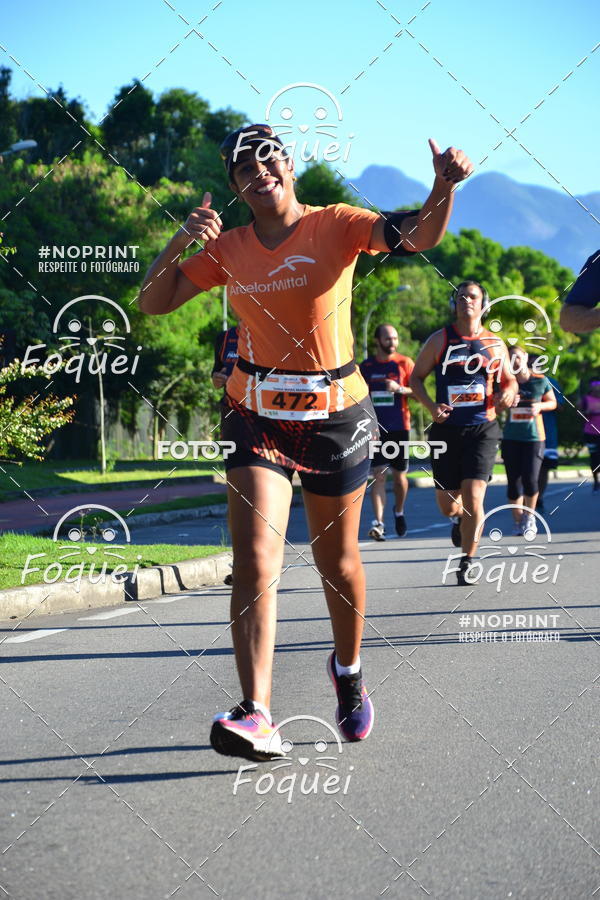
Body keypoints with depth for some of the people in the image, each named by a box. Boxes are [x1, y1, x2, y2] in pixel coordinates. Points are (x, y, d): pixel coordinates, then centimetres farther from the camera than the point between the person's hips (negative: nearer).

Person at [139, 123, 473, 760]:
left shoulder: (336, 227, -6)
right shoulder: (229, 248, 1)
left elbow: (419, 236, -20)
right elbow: (153, 303, 2)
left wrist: (444, 187, -40)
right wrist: (182, 241, -14)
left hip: (335, 414, -1)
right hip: (255, 414, 1)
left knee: (337, 560, 13)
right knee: (254, 561, -15)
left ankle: (348, 669, 41)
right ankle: (257, 717, -21)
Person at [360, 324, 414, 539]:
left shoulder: (405, 363, 3)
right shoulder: (366, 366, 7)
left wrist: (399, 389, -19)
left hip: (400, 427, 0)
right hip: (376, 428, 0)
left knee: (399, 474, 11)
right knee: (378, 474, -11)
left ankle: (399, 512, 36)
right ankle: (378, 523, -19)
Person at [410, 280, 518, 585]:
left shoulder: (494, 344, 6)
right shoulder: (439, 340, 2)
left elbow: (509, 379, 18)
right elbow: (416, 378, 6)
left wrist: (508, 392, -6)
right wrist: (431, 405, -11)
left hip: (483, 429, 0)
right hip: (447, 429, 1)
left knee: (473, 498, -14)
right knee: (447, 506, 5)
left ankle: (466, 564, 0)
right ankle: (460, 518, 44)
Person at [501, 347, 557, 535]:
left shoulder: (540, 381, -1)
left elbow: (553, 402, 12)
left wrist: (540, 406, -9)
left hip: (534, 437, -2)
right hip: (511, 439, 2)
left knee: (530, 479, -12)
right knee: (513, 481, 2)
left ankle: (530, 517, 11)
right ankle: (518, 521, 16)